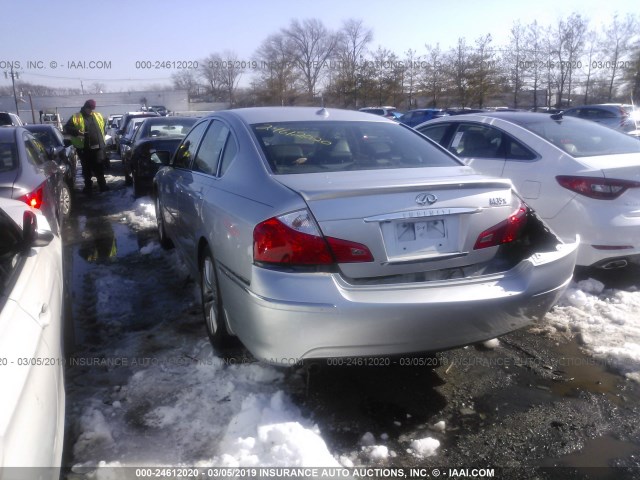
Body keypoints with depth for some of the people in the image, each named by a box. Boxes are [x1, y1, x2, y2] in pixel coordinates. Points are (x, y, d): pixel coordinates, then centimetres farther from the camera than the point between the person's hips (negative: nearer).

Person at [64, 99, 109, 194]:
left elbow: (102, 128, 21)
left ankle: (102, 185, 13)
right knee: (87, 169, 7)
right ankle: (88, 186, 17)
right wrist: (77, 132, -22)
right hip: (84, 148, -2)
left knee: (99, 168, 6)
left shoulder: (98, 116, 12)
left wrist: (102, 142, 13)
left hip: (98, 147, 2)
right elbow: (67, 128, -5)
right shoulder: (76, 117, 0)